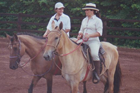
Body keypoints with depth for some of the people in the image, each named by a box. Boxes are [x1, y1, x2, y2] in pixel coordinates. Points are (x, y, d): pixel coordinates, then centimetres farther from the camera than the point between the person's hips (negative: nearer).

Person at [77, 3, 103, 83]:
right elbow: (81, 31, 26)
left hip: (94, 41, -7)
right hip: (84, 41, 7)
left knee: (94, 54, -32)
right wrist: (79, 35, 4)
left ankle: (97, 75, -25)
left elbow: (99, 33, -8)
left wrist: (89, 35, -19)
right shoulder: (84, 20, 19)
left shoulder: (97, 20, -1)